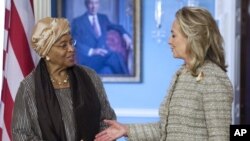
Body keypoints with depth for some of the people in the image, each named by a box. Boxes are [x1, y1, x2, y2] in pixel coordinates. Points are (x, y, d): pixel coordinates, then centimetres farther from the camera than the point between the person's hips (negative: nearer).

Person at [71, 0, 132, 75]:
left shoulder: (103, 18, 19)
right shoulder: (78, 21, 5)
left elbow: (116, 27, 34)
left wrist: (125, 34, 10)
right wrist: (92, 51, -20)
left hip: (103, 54, 4)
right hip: (87, 57, -4)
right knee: (114, 57, -33)